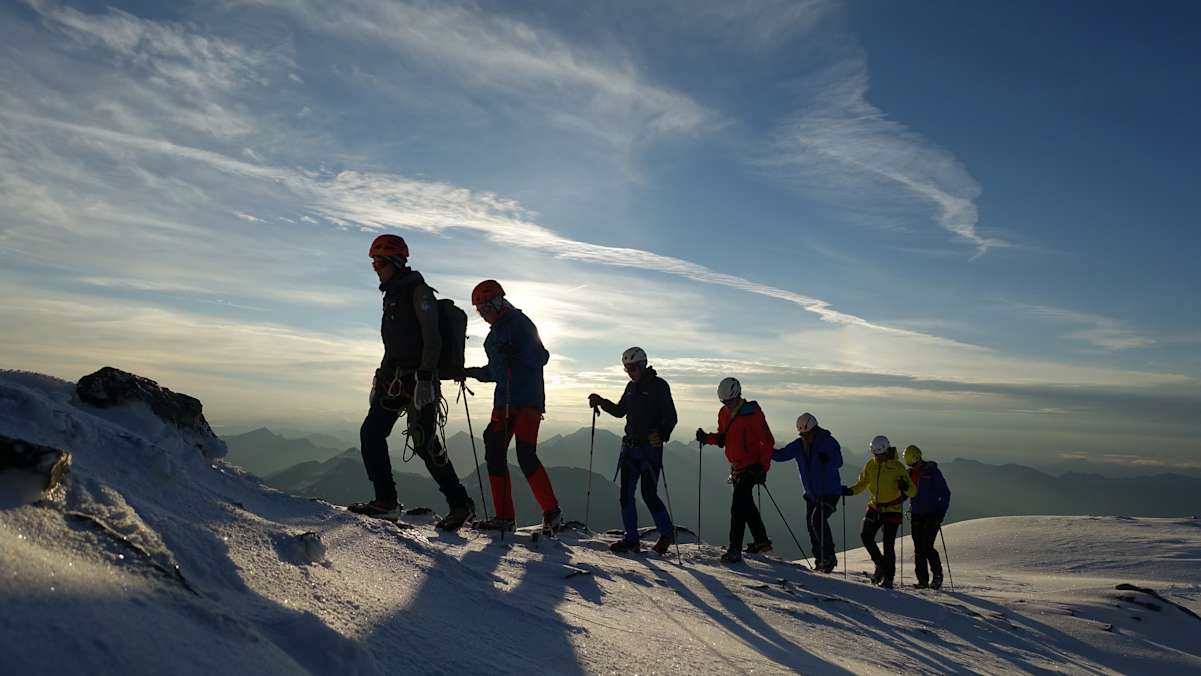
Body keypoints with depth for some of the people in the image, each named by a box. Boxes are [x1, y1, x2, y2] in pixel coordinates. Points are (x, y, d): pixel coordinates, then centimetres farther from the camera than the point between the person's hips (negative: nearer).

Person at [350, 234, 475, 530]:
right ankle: (386, 501, 6)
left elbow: (432, 338, -16)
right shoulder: (392, 295, 20)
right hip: (394, 378, 9)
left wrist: (425, 378, -25)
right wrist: (381, 378, 22)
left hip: (417, 379, -9)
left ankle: (461, 504, -1)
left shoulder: (418, 291, -7)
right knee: (370, 433, 2)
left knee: (424, 443, -10)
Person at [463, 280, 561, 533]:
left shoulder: (519, 322, -5)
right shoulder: (495, 332, 20)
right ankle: (504, 517, 7)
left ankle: (552, 512, -1)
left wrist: (514, 353, -28)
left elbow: (541, 357, -15)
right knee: (494, 452, 1)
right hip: (504, 400, 9)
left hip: (527, 399, -9)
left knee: (525, 455, -14)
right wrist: (470, 373, 19)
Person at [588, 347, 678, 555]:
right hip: (630, 446, 7)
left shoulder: (658, 385, -7)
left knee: (649, 493, -8)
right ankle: (631, 539, 11)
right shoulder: (631, 386, 15)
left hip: (650, 447, -7)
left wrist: (661, 435, -29)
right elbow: (620, 411, 25)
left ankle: (667, 532, 14)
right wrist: (601, 402, 10)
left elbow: (671, 417, -12)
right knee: (626, 493, 3)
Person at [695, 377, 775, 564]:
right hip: (736, 466, 8)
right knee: (746, 505, 18)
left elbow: (768, 441, -15)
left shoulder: (752, 414, -16)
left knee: (738, 507, -14)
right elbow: (722, 437, 16)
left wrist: (763, 467, -20)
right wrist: (707, 438, -4)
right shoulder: (724, 413, 6)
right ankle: (761, 541, 33)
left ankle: (735, 550, -12)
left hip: (751, 467, -8)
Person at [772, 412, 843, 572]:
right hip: (811, 493, 6)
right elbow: (781, 455, 1)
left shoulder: (828, 442, -15)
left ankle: (829, 556, -7)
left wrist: (827, 460, -49)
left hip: (830, 492, -6)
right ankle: (820, 559, 22)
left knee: (818, 519, -21)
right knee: (811, 524, 7)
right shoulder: (799, 445, 0)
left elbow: (838, 462, -28)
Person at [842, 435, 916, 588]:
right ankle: (881, 566, 15)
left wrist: (906, 487, -36)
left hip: (892, 510, -5)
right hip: (875, 507, 5)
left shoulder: (897, 467, -14)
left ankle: (888, 578, 9)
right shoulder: (870, 465, 1)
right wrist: (850, 490, -5)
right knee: (865, 536, -6)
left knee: (888, 545, -5)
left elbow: (913, 491, -13)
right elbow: (863, 483, 13)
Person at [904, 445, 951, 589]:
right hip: (916, 515, 5)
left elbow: (945, 493, -6)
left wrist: (941, 512, -13)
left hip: (932, 516, -5)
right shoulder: (910, 474, 9)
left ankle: (937, 576, 8)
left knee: (927, 547, -11)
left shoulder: (932, 471, -6)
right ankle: (923, 580, 9)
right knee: (918, 550, 3)